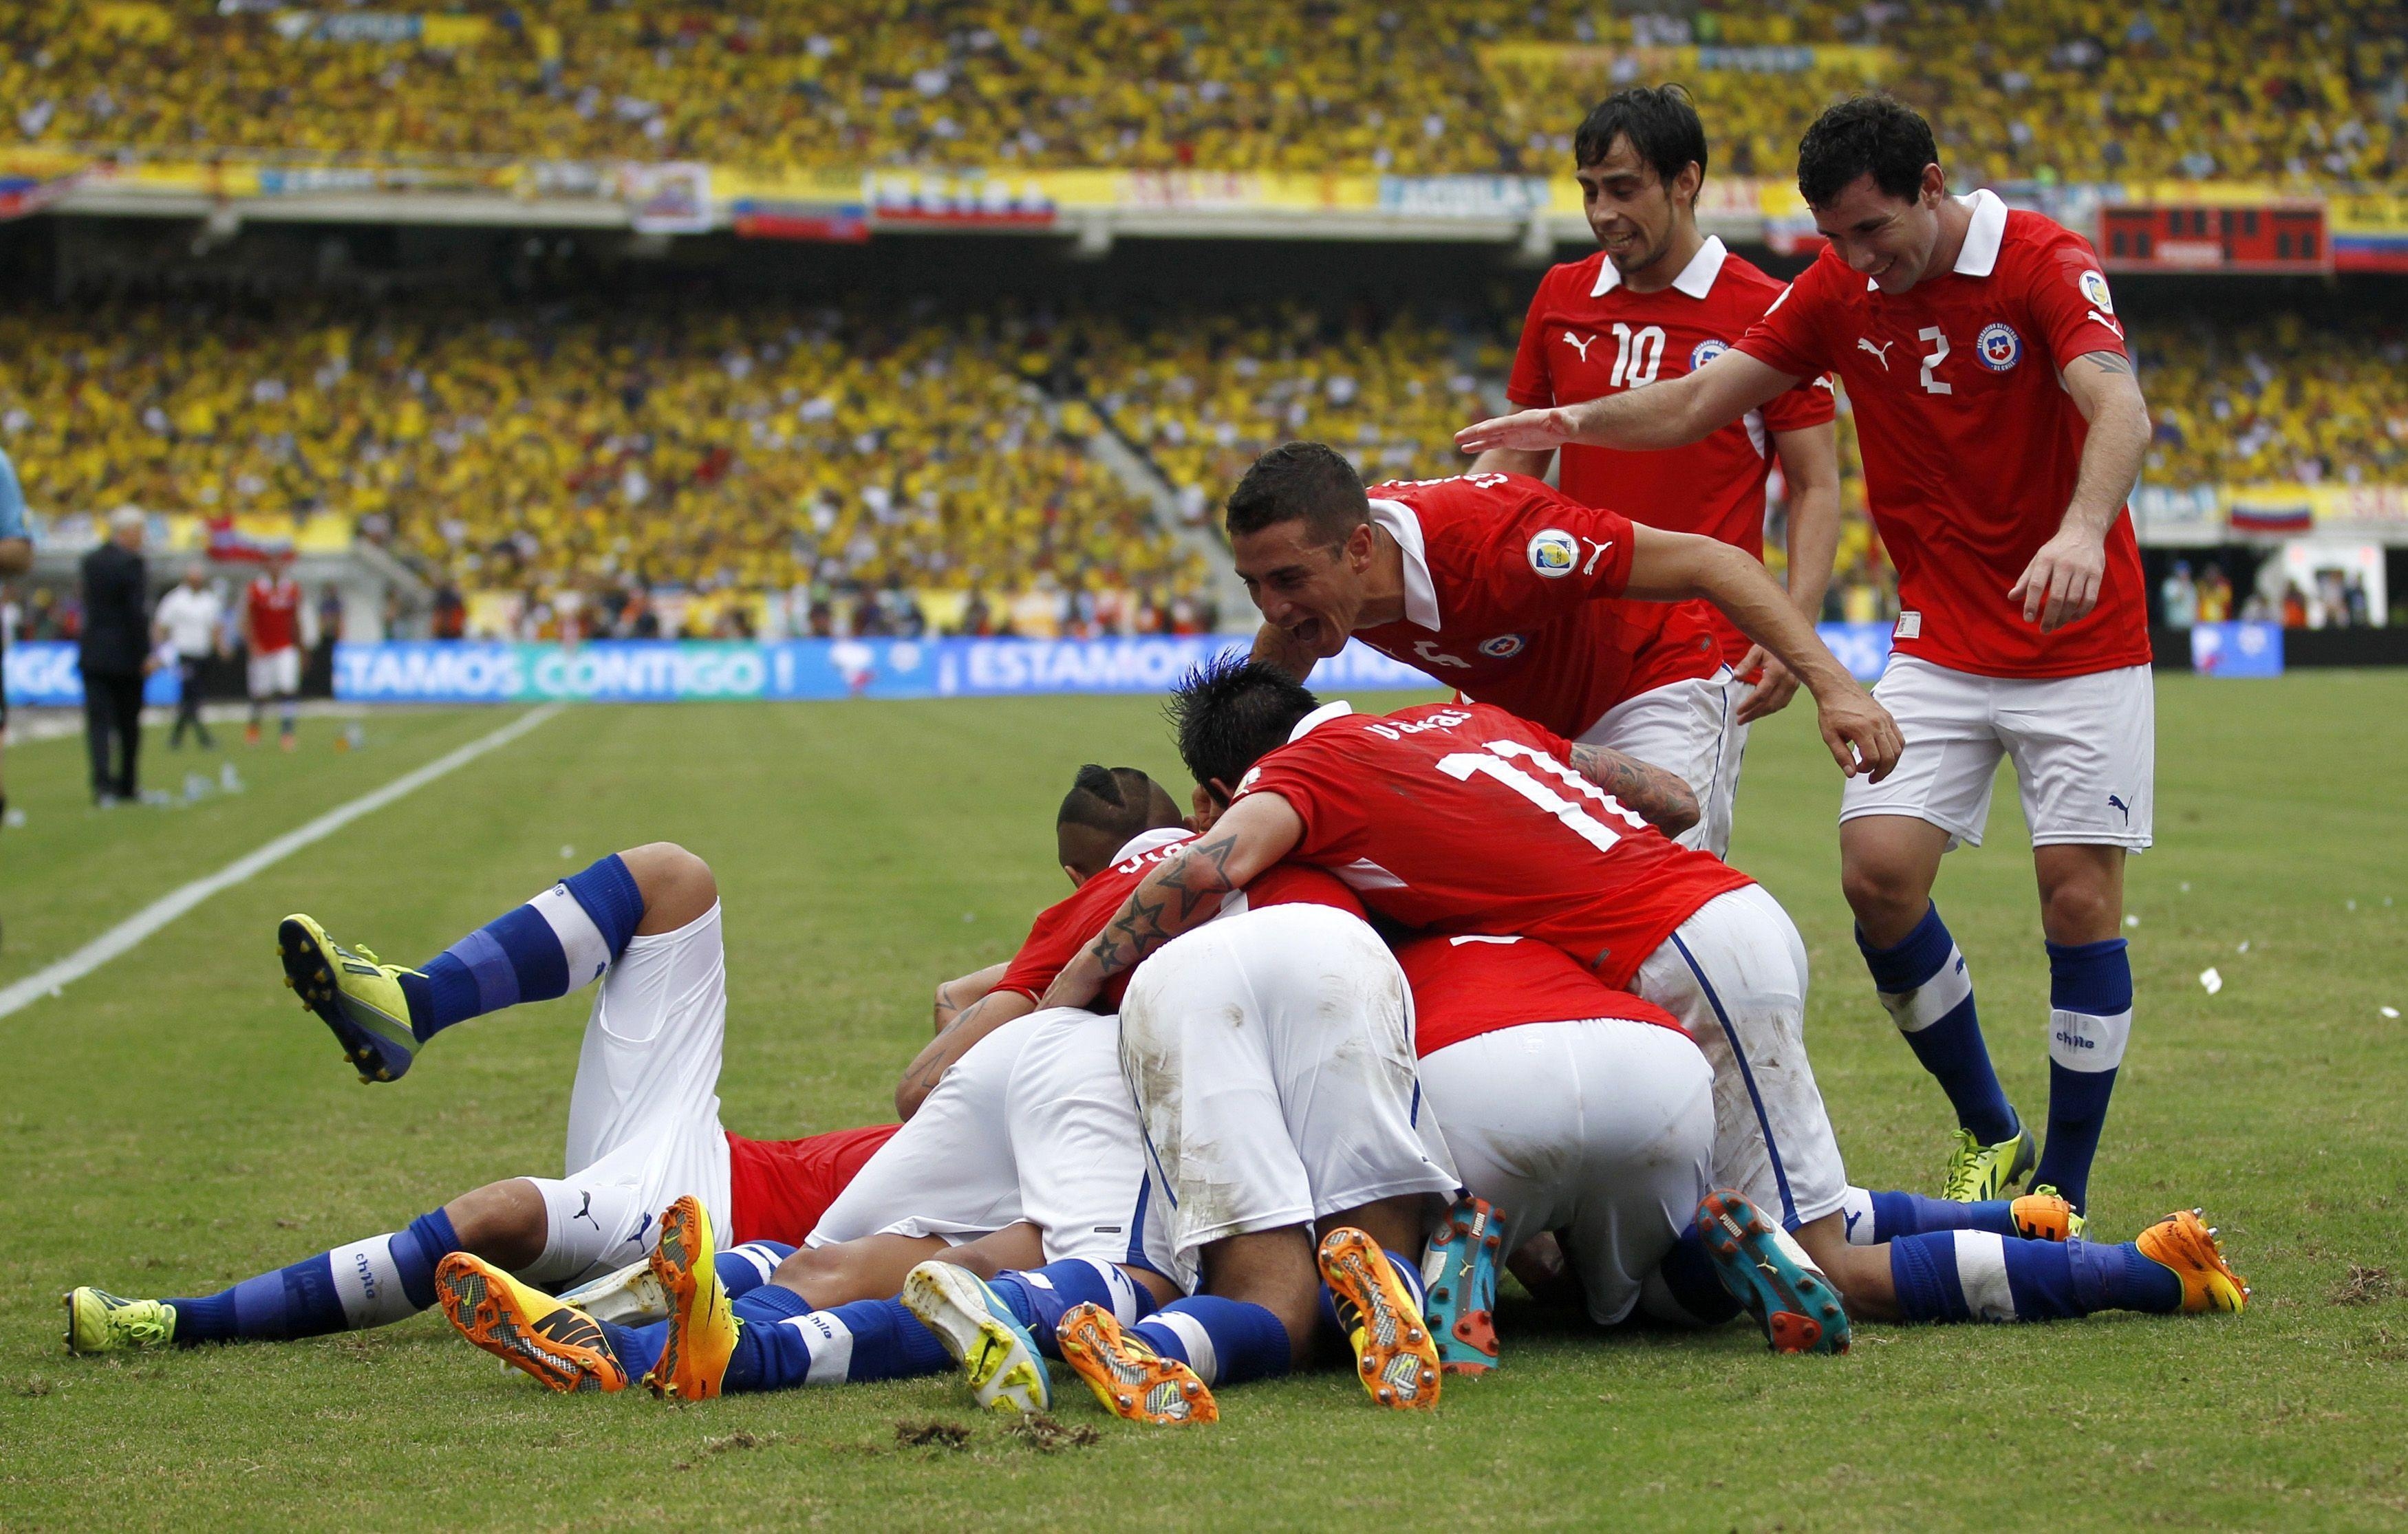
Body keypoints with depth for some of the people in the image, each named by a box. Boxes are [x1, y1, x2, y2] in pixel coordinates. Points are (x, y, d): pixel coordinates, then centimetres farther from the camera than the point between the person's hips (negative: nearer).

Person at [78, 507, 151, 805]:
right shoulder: (132, 563, -12)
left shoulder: (91, 561, 7)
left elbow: (90, 606, 14)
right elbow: (138, 613, -16)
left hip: (94, 655, 4)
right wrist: (145, 654, -11)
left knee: (99, 722, -2)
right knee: (128, 724, 10)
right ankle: (127, 784, 18)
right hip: (126, 655, -4)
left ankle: (103, 784, -15)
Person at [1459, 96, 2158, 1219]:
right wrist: (1573, 421, -11)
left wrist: (2081, 531, -51)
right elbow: (1698, 402, 6)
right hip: (1939, 645, 4)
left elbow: (2119, 409, -32)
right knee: (1879, 872, -11)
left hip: (2080, 641, -4)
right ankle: (1988, 1134, 10)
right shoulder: (1837, 294, 0)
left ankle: (2062, 1195, 6)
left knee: (2081, 898, -7)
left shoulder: (2044, 265, -16)